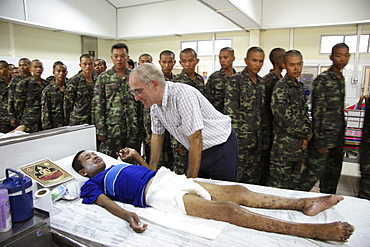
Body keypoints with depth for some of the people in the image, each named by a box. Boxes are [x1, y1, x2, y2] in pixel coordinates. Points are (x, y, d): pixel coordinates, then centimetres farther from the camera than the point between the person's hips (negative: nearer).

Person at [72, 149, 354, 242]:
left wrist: (136, 155, 20)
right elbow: (108, 204, -8)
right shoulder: (92, 184, 12)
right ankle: (311, 230, -28)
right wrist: (128, 215, -27)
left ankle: (305, 203, -7)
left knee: (236, 191, -7)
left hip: (169, 178, 8)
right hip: (156, 194, -8)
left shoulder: (117, 167, 32)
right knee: (228, 210, -24)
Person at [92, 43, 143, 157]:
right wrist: (100, 130, -6)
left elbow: (142, 104, 8)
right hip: (111, 129, -1)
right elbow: (97, 106, 0)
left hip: (133, 130, 2)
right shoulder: (103, 78, 4)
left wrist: (141, 127, 3)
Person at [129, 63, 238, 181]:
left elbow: (196, 141, -29)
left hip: (221, 147, -6)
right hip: (198, 150, 7)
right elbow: (157, 135, 9)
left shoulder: (183, 94, -30)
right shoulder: (154, 103, -4)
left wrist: (190, 180, -22)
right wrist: (151, 171, 10)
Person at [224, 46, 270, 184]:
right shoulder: (236, 80, -6)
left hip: (256, 140, 7)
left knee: (253, 178, 13)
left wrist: (265, 138, 14)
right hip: (241, 137, -6)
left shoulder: (262, 83, 14)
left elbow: (263, 113, 17)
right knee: (236, 176, -1)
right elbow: (229, 111, -12)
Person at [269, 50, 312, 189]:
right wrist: (307, 133, -6)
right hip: (284, 146, -8)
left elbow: (305, 113, 18)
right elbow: (285, 118, -20)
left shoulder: (300, 87, 14)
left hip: (300, 146, 8)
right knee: (278, 184, 0)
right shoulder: (281, 87, -12)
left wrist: (306, 136, 2)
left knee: (293, 184, 17)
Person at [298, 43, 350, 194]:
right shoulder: (323, 79, -10)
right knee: (315, 171, -7)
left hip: (338, 137, 8)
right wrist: (319, 140, -19)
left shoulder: (341, 79, 15)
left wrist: (342, 135, 19)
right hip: (324, 135, -8)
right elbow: (317, 111, -16)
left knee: (334, 172, 15)